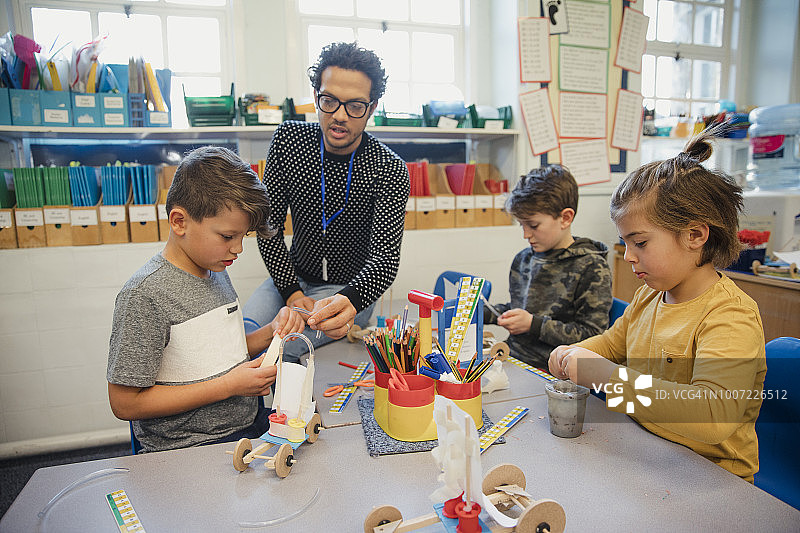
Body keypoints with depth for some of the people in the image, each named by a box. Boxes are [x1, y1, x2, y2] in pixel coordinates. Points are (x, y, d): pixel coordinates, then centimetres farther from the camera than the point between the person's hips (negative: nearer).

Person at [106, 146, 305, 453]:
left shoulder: (216, 272, 8)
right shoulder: (145, 295, -17)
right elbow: (126, 404, -16)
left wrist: (271, 333, -1)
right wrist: (228, 385, -17)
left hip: (251, 422, 8)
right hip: (189, 448, -7)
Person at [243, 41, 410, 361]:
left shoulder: (390, 169, -17)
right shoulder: (289, 138, -8)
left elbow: (386, 255, -26)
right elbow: (269, 225, -4)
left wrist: (349, 301, -48)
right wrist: (291, 292, -16)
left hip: (351, 288, -3)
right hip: (293, 277, 3)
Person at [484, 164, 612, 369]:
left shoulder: (591, 267, -8)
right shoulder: (523, 259, 12)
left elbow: (593, 335, -12)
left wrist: (534, 325, -16)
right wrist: (483, 313, 10)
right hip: (511, 360, 6)